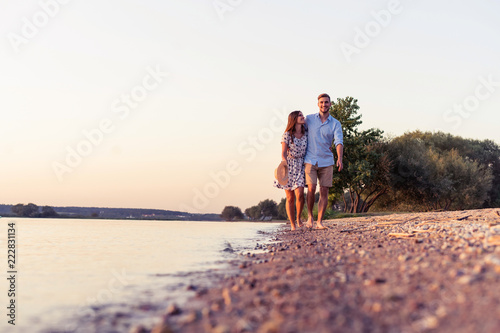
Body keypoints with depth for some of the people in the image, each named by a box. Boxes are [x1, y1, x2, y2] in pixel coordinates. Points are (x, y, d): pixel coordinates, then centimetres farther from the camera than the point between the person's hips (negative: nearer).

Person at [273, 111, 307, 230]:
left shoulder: (306, 134, 3)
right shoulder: (287, 135, -7)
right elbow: (283, 154, -8)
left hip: (301, 167, 2)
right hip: (288, 166, -2)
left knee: (299, 195, -15)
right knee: (290, 198, 1)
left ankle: (298, 217, 11)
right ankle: (293, 225, 11)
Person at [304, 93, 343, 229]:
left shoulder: (336, 124, 3)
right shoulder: (309, 119, 5)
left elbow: (339, 142, -10)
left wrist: (340, 159, -25)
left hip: (326, 162, 1)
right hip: (310, 160, -1)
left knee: (324, 191, -2)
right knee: (311, 188, -13)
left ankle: (319, 222, 5)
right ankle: (309, 216, 8)